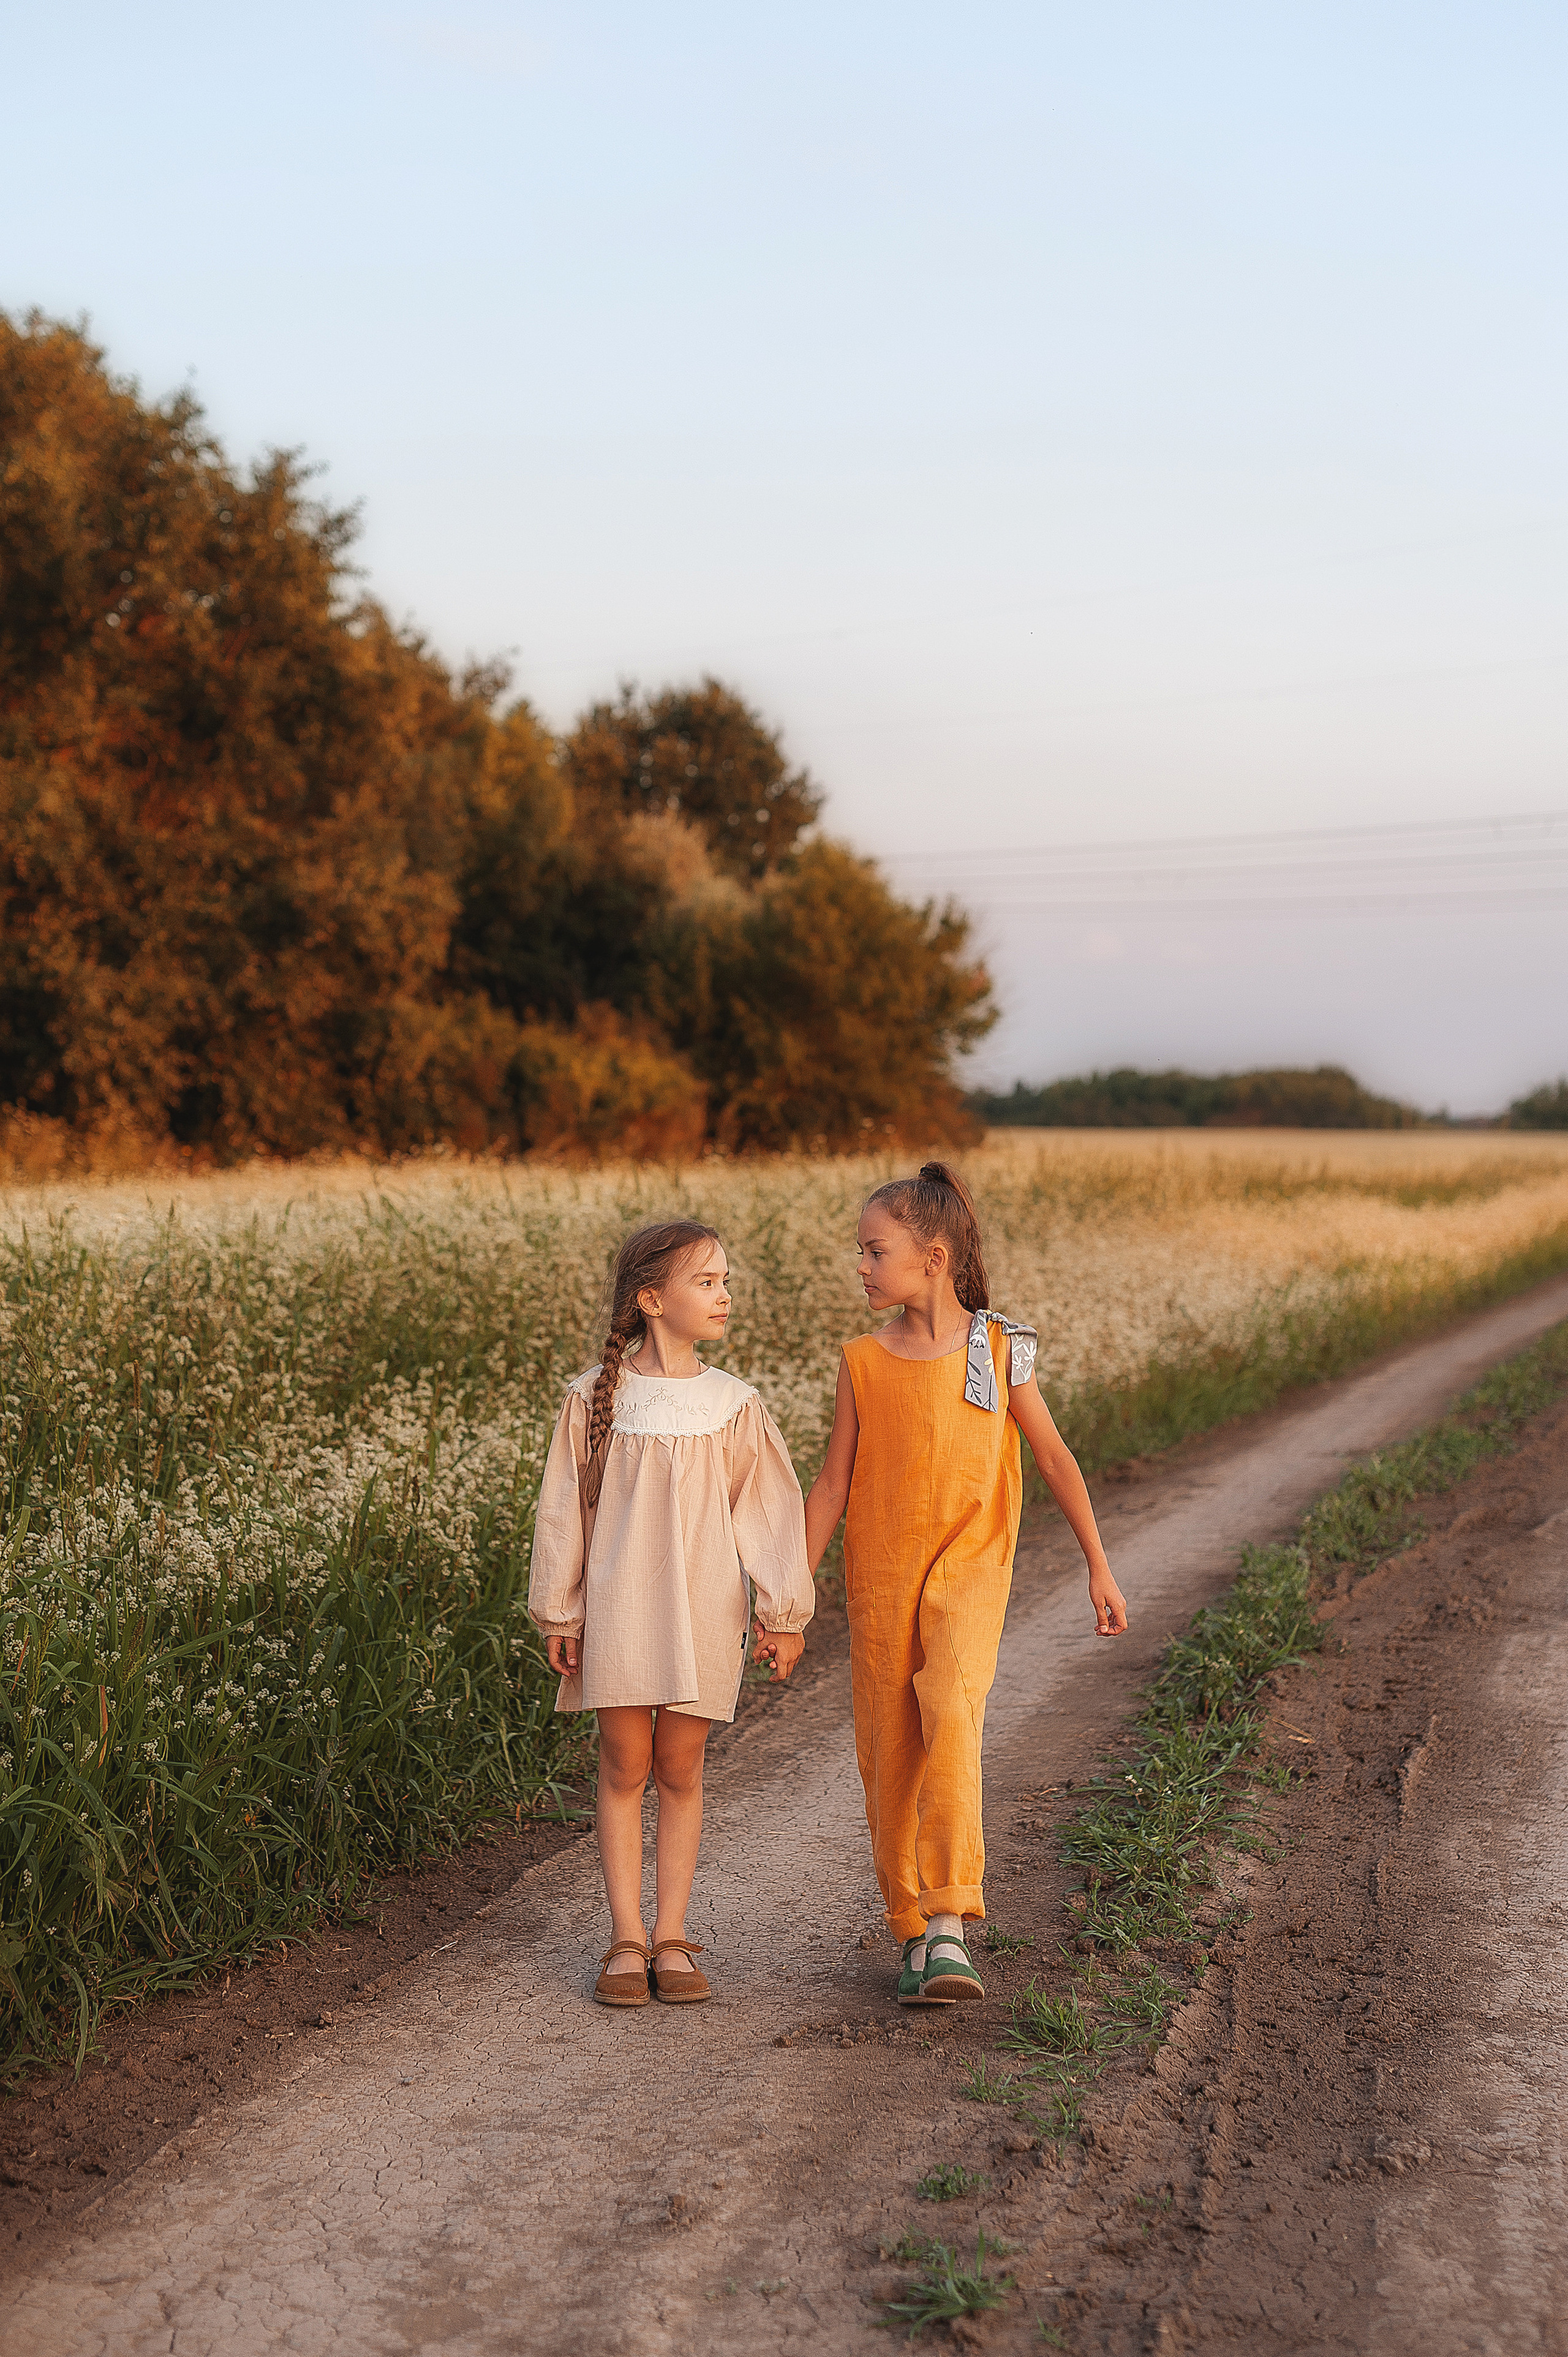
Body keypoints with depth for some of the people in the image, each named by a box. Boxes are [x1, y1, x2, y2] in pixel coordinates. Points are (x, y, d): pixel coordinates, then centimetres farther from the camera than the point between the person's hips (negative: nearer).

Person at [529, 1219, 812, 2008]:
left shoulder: (732, 1404, 1)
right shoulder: (595, 1397, -2)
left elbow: (769, 1508, 5)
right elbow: (563, 1506, 3)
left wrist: (783, 1614, 3)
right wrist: (557, 1615, 4)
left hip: (704, 1611, 1)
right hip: (618, 1608, -1)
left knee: (680, 1771, 6)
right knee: (624, 1767, 2)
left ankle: (672, 1937, 15)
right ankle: (627, 1939, 10)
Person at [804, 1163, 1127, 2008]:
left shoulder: (998, 1349, -3)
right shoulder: (864, 1362, 1)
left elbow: (1053, 1456, 7)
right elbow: (833, 1483, 6)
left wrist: (1099, 1567, 10)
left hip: (968, 1571, -2)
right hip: (880, 1580, 3)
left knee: (949, 1722, -26)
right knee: (888, 1757, 6)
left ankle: (950, 1922, -25)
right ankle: (915, 1935, 21)